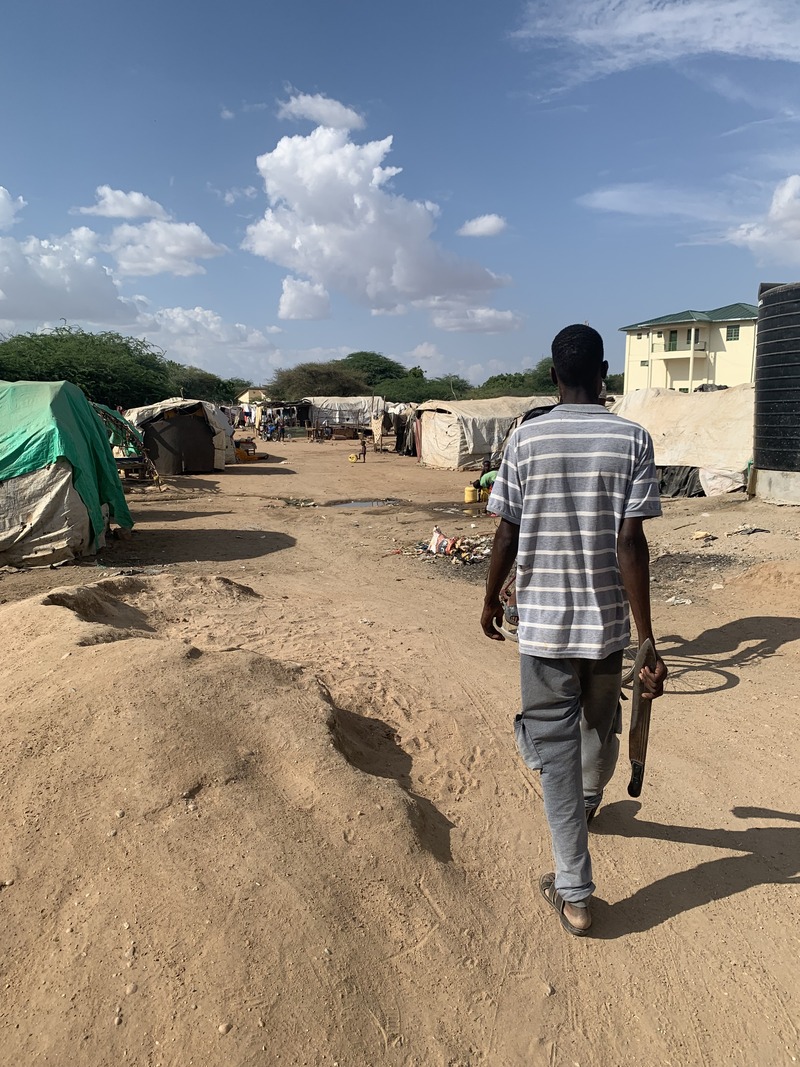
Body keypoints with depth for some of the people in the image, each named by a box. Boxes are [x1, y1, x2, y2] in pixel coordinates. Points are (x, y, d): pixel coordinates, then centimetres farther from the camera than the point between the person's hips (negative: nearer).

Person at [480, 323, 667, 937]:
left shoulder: (526, 439, -6)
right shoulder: (633, 440, -7)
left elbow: (507, 534, -4)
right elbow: (631, 543, -13)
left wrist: (492, 599, 13)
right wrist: (648, 641, -9)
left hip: (543, 622, -1)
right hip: (608, 620, 2)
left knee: (557, 748, 8)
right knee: (601, 729, 26)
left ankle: (575, 893, 12)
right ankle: (589, 804, 55)